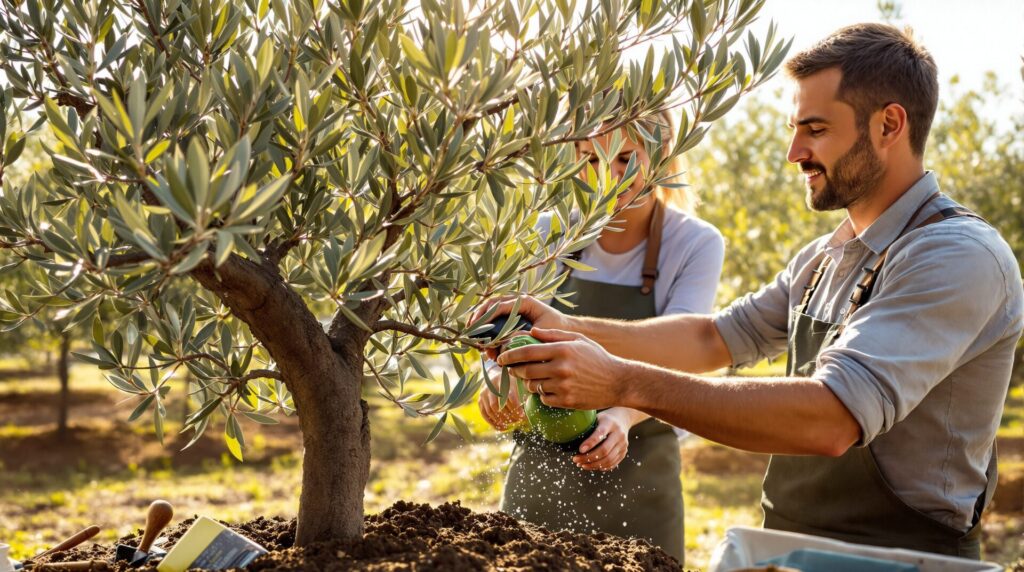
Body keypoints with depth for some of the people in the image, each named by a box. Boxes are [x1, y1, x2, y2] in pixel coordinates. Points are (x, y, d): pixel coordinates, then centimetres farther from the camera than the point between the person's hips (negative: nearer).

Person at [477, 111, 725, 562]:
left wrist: (622, 416, -40)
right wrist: (500, 373, -30)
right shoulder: (551, 232, -2)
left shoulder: (697, 245, -9)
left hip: (634, 478, -2)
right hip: (537, 472, 2)